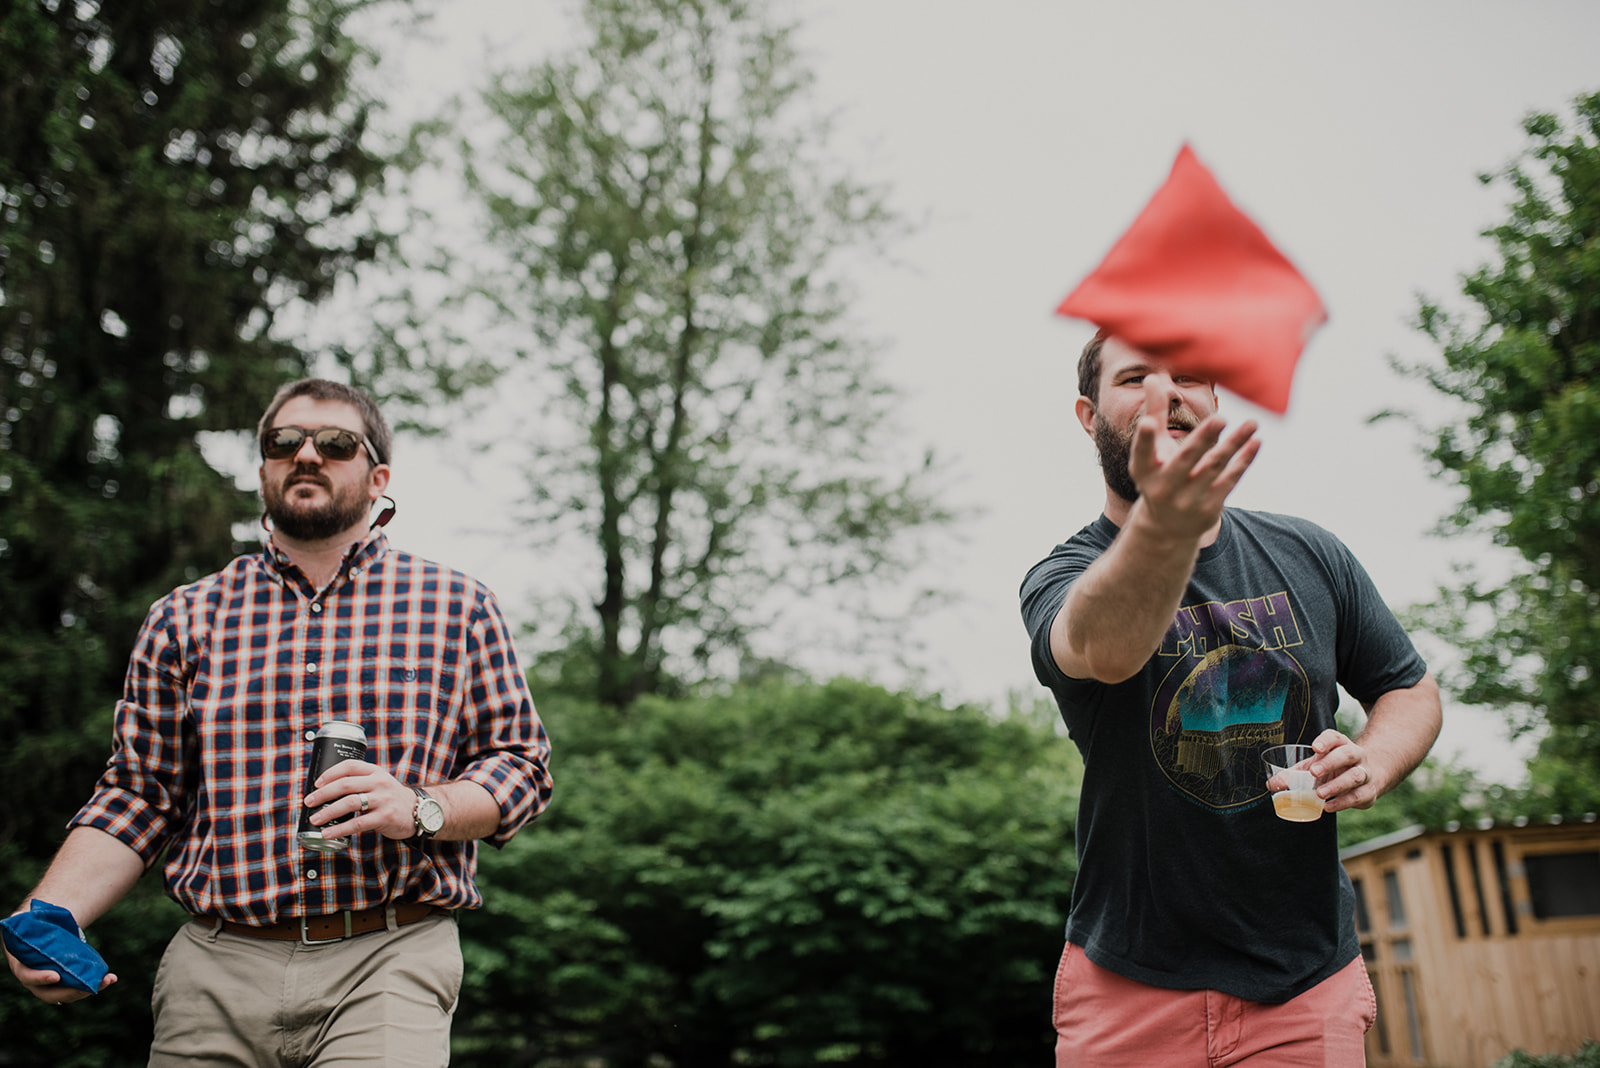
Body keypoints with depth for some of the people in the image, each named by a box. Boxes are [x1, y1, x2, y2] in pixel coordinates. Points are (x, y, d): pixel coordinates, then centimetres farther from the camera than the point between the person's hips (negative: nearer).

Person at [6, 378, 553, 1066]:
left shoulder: (456, 605, 7)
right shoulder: (183, 620, 11)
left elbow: (522, 763, 6)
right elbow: (137, 797, 11)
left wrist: (420, 809, -13)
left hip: (388, 965, -2)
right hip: (215, 971, 2)